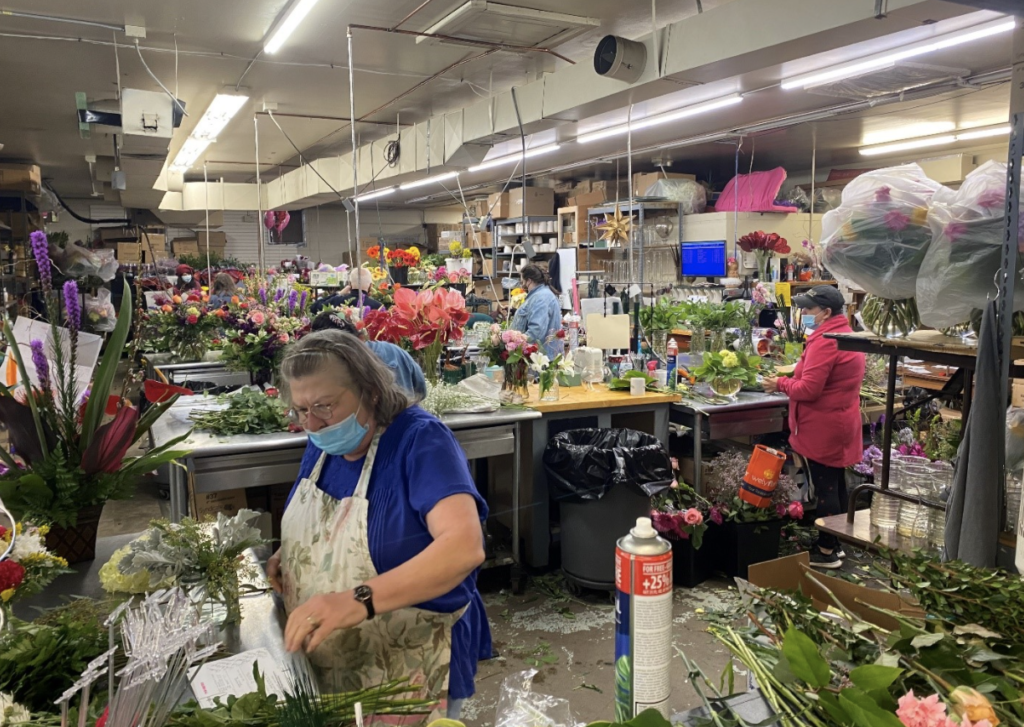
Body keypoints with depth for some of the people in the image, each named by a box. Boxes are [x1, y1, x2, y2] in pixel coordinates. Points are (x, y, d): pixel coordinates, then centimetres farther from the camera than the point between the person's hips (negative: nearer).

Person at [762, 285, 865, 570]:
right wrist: (790, 381, 9)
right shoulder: (846, 334, 12)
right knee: (836, 486, 17)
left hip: (822, 430, -10)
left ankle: (826, 551, 9)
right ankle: (835, 543, 29)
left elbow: (809, 389, -23)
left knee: (824, 490, -1)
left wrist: (781, 384, -7)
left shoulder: (824, 341, -20)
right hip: (841, 425, 10)